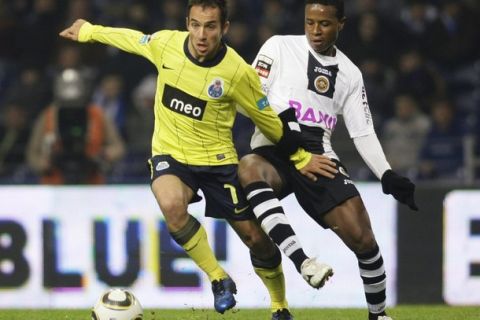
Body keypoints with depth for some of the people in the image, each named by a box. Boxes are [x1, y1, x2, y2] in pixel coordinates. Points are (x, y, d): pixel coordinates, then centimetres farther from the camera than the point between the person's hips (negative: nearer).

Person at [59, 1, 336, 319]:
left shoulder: (238, 72, -19)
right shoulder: (165, 44, -13)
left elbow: (270, 121, -4)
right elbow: (131, 38, 11)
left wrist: (301, 158, 4)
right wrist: (88, 31, 24)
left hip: (218, 160, -1)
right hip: (171, 154, 1)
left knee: (256, 239, 4)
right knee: (171, 205, -33)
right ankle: (219, 279, -13)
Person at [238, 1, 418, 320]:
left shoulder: (350, 73, 15)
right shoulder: (279, 47, 5)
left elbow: (363, 133, 13)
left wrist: (387, 175, -3)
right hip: (273, 152, -3)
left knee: (362, 237, -10)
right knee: (248, 168, -39)